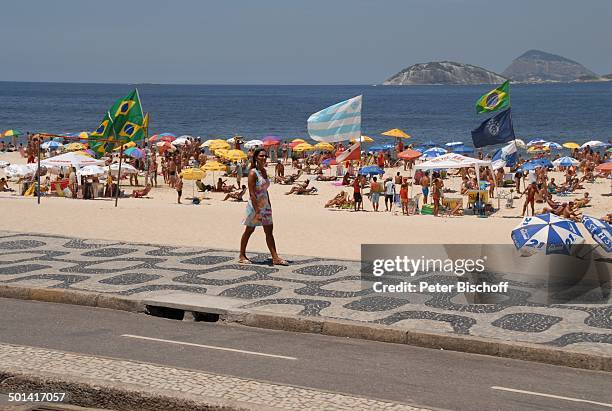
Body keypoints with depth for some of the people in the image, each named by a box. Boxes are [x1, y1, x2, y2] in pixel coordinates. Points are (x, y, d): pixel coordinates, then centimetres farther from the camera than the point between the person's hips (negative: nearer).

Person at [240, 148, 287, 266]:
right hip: (254, 206, -7)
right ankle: (242, 256, 20)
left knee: (269, 231, 4)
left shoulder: (264, 171, 8)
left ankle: (275, 257, 2)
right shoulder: (253, 173, -16)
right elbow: (252, 194, -21)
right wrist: (257, 211, -25)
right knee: (249, 230, 6)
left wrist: (269, 207, 16)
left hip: (265, 206, 7)